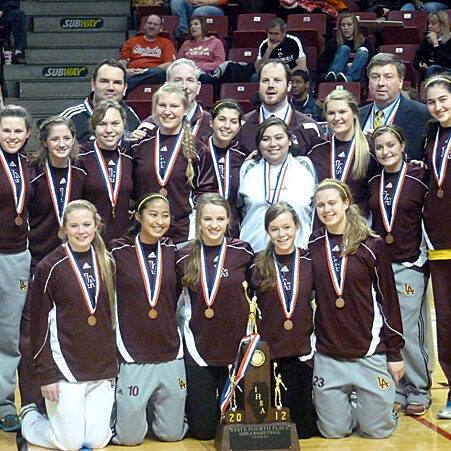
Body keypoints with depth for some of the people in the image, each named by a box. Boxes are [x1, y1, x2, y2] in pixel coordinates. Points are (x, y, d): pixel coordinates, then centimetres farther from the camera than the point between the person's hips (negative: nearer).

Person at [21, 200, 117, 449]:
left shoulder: (106, 262, 7)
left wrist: (114, 362, 11)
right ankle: (29, 417, 26)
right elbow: (39, 325, -7)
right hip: (65, 366, -4)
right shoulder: (50, 267, -8)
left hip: (102, 368, 5)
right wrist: (45, 374, -10)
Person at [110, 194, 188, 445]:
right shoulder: (119, 252, -6)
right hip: (133, 356, -3)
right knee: (129, 437, -1)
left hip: (170, 355, 4)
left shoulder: (172, 251, 5)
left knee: (172, 434, 7)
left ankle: (152, 408, 37)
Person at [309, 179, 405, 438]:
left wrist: (395, 352, -2)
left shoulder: (372, 245, -5)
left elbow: (388, 298, -2)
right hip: (328, 356, 2)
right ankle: (348, 407, 36)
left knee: (377, 429, 1)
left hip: (370, 352, -2)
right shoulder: (314, 245, 3)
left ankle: (382, 406, 32)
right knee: (334, 431, 5)